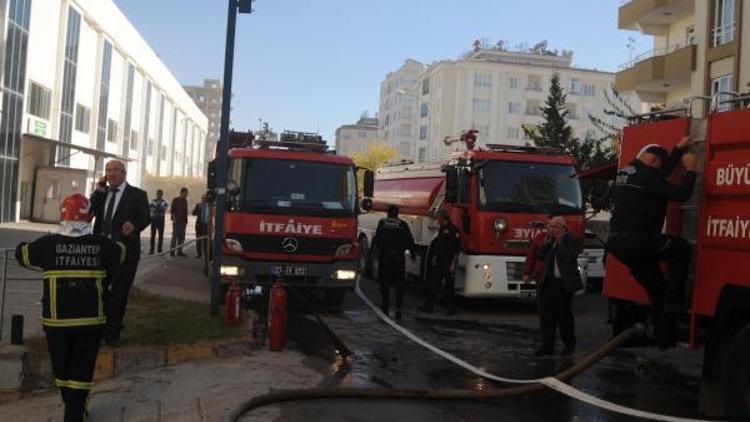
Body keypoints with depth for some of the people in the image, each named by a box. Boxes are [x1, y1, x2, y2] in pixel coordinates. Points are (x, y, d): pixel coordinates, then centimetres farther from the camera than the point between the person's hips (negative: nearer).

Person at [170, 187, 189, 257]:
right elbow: (171, 210, -7)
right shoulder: (175, 200, -3)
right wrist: (173, 219, -15)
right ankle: (172, 251, -3)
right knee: (175, 236, -7)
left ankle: (179, 251, 10)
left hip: (183, 221, 6)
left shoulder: (185, 201, 15)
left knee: (181, 237, 5)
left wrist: (186, 221, 15)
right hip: (176, 221, -6)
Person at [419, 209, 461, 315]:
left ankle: (451, 308, 10)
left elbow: (457, 249, -16)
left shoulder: (453, 230, -14)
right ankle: (428, 306, 14)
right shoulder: (441, 229, 13)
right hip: (439, 262, 8)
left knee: (449, 285, 0)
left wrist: (453, 264, -19)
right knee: (434, 283, 8)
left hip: (448, 263, -8)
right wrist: (435, 257, 18)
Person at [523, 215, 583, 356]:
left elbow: (569, 258, -17)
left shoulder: (571, 241, -2)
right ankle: (547, 345, 9)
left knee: (564, 314, 3)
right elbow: (538, 255, 8)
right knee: (546, 315, 3)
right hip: (545, 282, 4)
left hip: (564, 283, -4)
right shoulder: (542, 238, 12)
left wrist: (560, 242, -13)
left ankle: (569, 345, 17)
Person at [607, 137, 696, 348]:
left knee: (656, 288, 15)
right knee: (682, 249, 6)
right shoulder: (647, 177, -12)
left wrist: (679, 148, 33)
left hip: (618, 242, 9)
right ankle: (674, 301, 0)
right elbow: (681, 193, -13)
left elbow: (663, 172, 30)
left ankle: (664, 338, 18)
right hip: (636, 240, -9)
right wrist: (690, 169, 1)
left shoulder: (626, 172, 17)